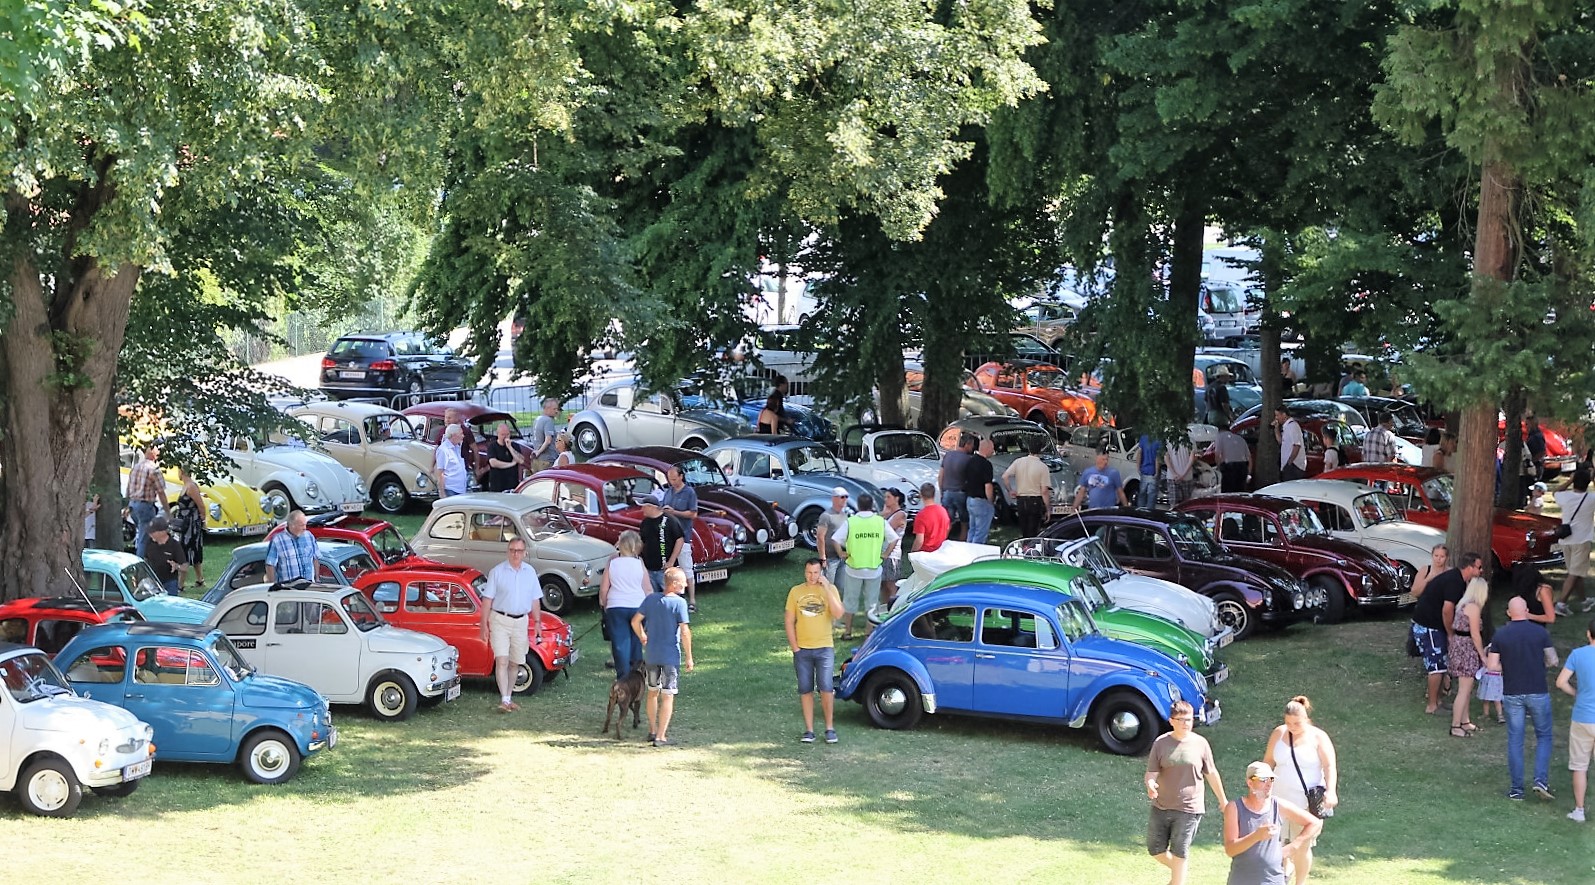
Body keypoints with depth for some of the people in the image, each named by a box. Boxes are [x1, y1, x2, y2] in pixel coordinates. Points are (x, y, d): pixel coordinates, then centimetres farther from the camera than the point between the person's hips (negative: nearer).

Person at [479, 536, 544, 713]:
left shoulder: (530, 572, 7)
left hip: (521, 622, 4)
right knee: (501, 661, -12)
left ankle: (508, 698, 21)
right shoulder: (497, 571, -4)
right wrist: (484, 624, -9)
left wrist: (537, 622, 8)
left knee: (513, 663, 10)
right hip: (500, 620, -4)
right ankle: (504, 700, -16)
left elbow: (535, 600, 14)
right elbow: (487, 599, -5)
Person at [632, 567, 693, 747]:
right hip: (671, 656, -5)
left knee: (653, 692, 20)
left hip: (651, 655, 5)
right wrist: (689, 657, -9)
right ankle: (660, 737, 0)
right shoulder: (679, 603, -15)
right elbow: (685, 632, -17)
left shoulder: (651, 599, 0)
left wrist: (643, 638, 20)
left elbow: (635, 621, 3)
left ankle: (652, 731, 31)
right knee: (667, 696, 1)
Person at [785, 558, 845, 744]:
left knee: (826, 689, -8)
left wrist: (827, 588, -17)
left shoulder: (830, 589, 0)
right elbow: (789, 622, 6)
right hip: (802, 650, 2)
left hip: (824, 648, -2)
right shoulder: (795, 592, 4)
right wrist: (795, 648, -2)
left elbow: (838, 614, -15)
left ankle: (830, 728, 5)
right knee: (805, 690, 4)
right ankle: (809, 730, 11)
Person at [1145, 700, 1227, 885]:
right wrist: (1150, 784, -30)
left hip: (1189, 809, -2)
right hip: (1161, 807, 2)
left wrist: (1223, 802, 12)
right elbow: (1151, 772, -6)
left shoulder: (1200, 743, -5)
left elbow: (1211, 774, 5)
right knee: (1155, 850, 10)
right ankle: (1177, 870, 38)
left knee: (1179, 854, 1)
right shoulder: (1161, 743, -6)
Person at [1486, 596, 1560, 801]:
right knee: (1544, 736, 13)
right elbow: (1552, 661, -3)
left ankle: (1517, 788, 8)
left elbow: (1492, 666, -6)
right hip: (1538, 693, -1)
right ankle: (1541, 779, -3)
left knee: (1515, 740, 7)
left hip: (1512, 695, 1)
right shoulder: (1540, 632, -5)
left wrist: (1486, 656, 15)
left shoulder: (1500, 635, -3)